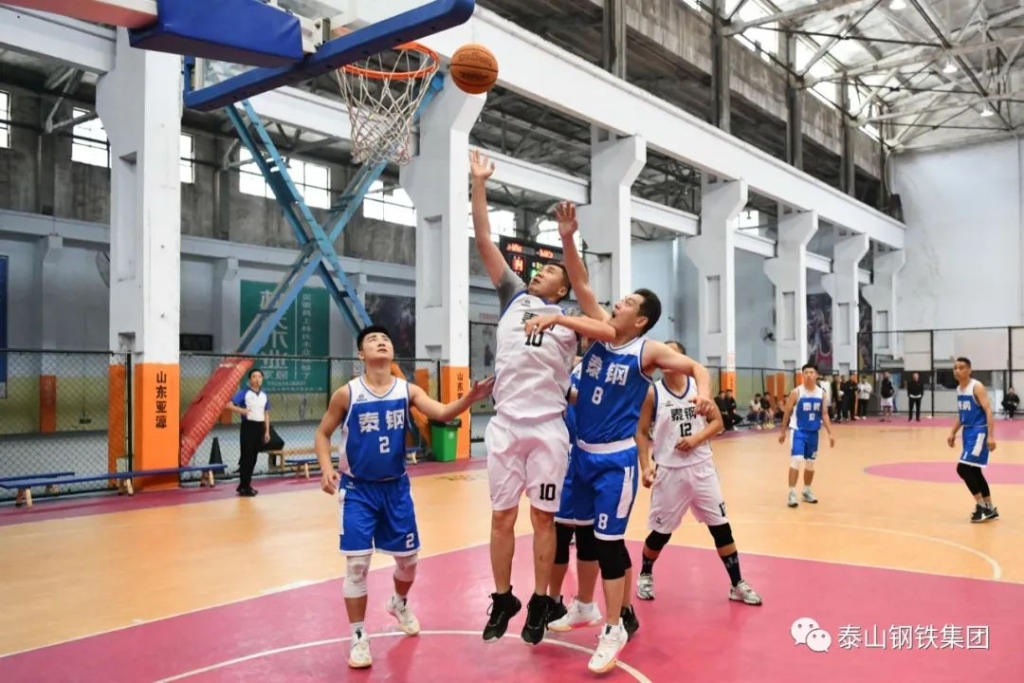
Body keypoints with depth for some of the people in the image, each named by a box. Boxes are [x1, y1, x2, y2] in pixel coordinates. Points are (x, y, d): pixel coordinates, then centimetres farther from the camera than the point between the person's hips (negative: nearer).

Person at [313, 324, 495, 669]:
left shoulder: (408, 390, -6)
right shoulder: (347, 394, -10)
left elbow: (442, 412, -21)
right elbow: (323, 434, -1)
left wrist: (470, 398, -40)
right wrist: (327, 468, -18)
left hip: (396, 487, 3)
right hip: (358, 489, -3)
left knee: (408, 557, 12)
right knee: (357, 563, -5)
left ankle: (399, 604, 45)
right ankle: (359, 637, 13)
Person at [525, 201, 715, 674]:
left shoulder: (648, 350, -9)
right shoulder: (599, 333, 3)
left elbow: (696, 368, -14)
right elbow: (582, 286, -2)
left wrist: (703, 392, -36)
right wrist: (568, 239, -14)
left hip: (617, 459, -6)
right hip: (583, 453, 6)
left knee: (607, 541, -4)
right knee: (602, 538, 15)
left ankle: (614, 631, 9)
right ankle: (626, 613, 32)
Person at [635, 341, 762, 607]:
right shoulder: (652, 392, -5)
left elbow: (717, 422, 4)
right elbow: (641, 432, -1)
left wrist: (696, 438, -14)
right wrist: (646, 465, -12)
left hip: (701, 467, 2)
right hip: (669, 471, -2)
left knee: (721, 526, 4)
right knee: (660, 532, 6)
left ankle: (737, 585, 17)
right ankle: (645, 576, 31)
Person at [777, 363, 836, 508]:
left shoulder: (821, 393, 2)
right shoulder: (796, 392, -10)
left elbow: (824, 414, 8)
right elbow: (787, 412, -3)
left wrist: (830, 433, 1)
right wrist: (783, 432, -1)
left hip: (813, 432, 4)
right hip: (798, 431, -4)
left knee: (810, 463, 13)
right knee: (796, 460, -15)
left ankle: (807, 491, 30)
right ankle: (792, 493, -8)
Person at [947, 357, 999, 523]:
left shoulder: (977, 387, -14)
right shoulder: (959, 389, 10)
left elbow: (988, 411, -20)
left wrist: (991, 436, -26)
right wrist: (953, 433, 18)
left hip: (979, 431, -9)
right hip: (967, 431, 9)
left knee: (963, 468, -14)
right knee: (974, 471, 12)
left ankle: (981, 505, -2)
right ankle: (989, 508, 23)